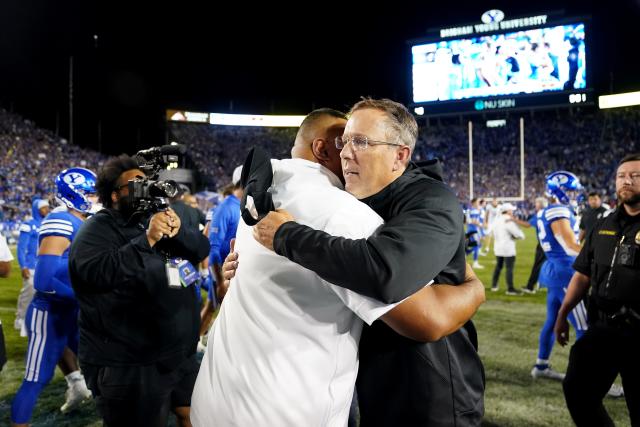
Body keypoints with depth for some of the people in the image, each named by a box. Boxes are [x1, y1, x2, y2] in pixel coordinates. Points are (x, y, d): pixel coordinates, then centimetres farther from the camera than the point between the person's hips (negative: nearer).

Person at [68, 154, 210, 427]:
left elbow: (202, 248, 4)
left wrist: (178, 233, -16)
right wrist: (147, 239, -28)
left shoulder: (157, 218, 13)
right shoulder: (98, 230, -9)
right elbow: (100, 272, -28)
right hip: (130, 366, -7)